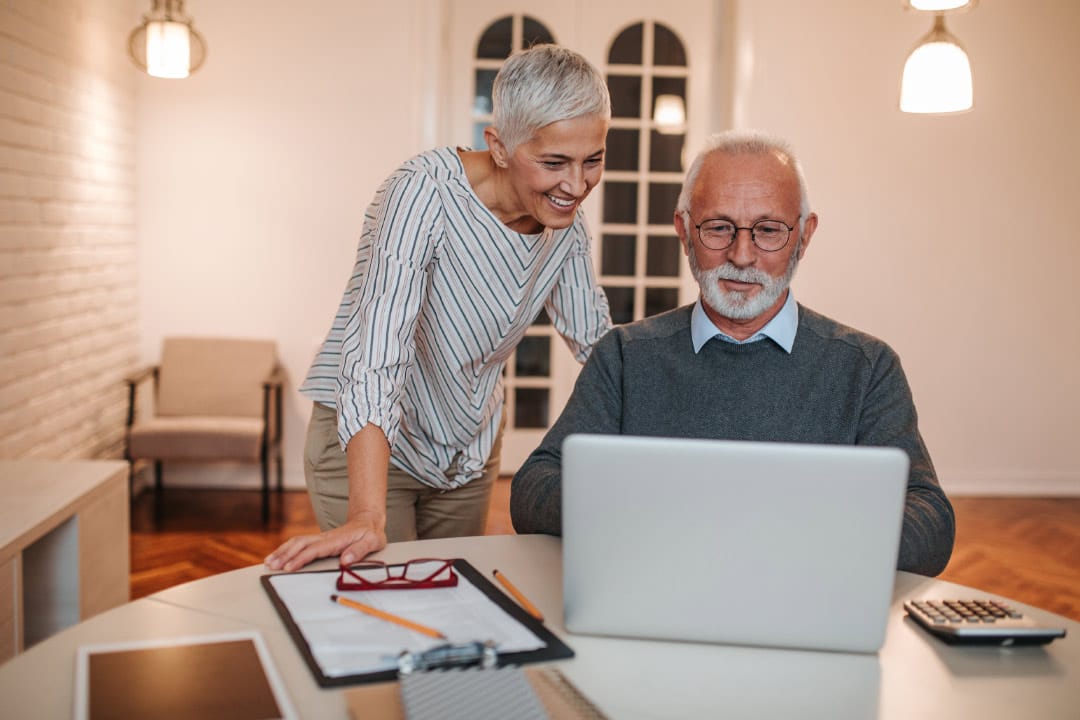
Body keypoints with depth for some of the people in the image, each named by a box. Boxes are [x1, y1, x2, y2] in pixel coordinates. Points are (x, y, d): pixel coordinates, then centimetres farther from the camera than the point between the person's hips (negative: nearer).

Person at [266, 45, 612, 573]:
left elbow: (598, 340, 2)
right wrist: (367, 518, -46)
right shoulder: (424, 194, -28)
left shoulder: (565, 217, -7)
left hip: (470, 448, 6)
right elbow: (376, 353, -37)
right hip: (366, 444, -6)